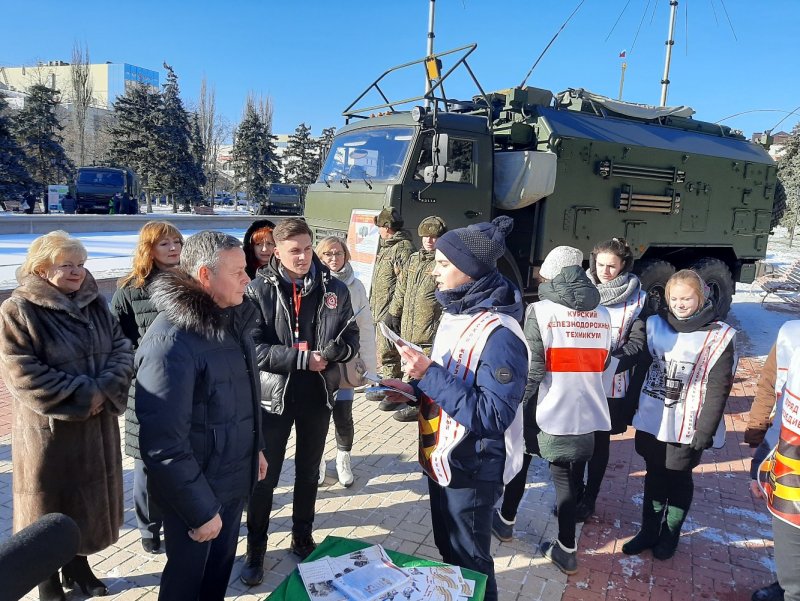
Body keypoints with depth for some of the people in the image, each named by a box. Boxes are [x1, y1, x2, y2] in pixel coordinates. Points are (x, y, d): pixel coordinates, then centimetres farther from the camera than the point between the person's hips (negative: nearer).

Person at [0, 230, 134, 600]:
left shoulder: (95, 303, 5)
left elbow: (122, 348, 1)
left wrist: (104, 390, -16)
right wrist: (83, 396, -19)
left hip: (96, 423, 6)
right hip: (48, 428, -5)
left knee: (89, 498, 18)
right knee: (50, 506, 10)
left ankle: (78, 566, 39)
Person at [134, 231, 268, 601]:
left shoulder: (232, 319, 0)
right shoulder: (170, 342, -27)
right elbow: (164, 445, -27)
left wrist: (255, 448, 18)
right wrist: (200, 511, -21)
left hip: (234, 478, 7)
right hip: (196, 491, -7)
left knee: (220, 568, 25)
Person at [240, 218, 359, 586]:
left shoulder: (334, 289, -3)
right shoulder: (259, 290, -10)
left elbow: (352, 339, 0)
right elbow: (253, 348, -15)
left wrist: (336, 349, -22)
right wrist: (302, 358, -21)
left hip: (318, 395, 3)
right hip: (274, 396, -2)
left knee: (308, 474, 19)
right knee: (264, 477, 10)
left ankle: (303, 539, 39)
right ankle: (255, 549, 30)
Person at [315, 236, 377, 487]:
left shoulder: (355, 286, -1)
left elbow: (366, 328, 2)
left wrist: (369, 365, 1)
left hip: (345, 362, 1)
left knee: (343, 416, 5)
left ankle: (343, 459, 31)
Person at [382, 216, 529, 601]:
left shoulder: (499, 334, -26)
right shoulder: (455, 314, 4)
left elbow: (492, 416, -30)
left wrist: (428, 375, -31)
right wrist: (413, 389, -1)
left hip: (472, 470, -9)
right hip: (441, 461, 9)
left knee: (470, 564, 13)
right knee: (447, 553, 26)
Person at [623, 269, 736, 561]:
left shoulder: (719, 336, -10)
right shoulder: (655, 325, 1)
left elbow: (718, 389, -10)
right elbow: (641, 367, 8)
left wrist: (706, 431, -13)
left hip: (688, 427, -3)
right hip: (651, 420, 3)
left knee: (679, 480, 14)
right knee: (654, 476, 16)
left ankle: (670, 534, 34)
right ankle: (649, 530, 32)